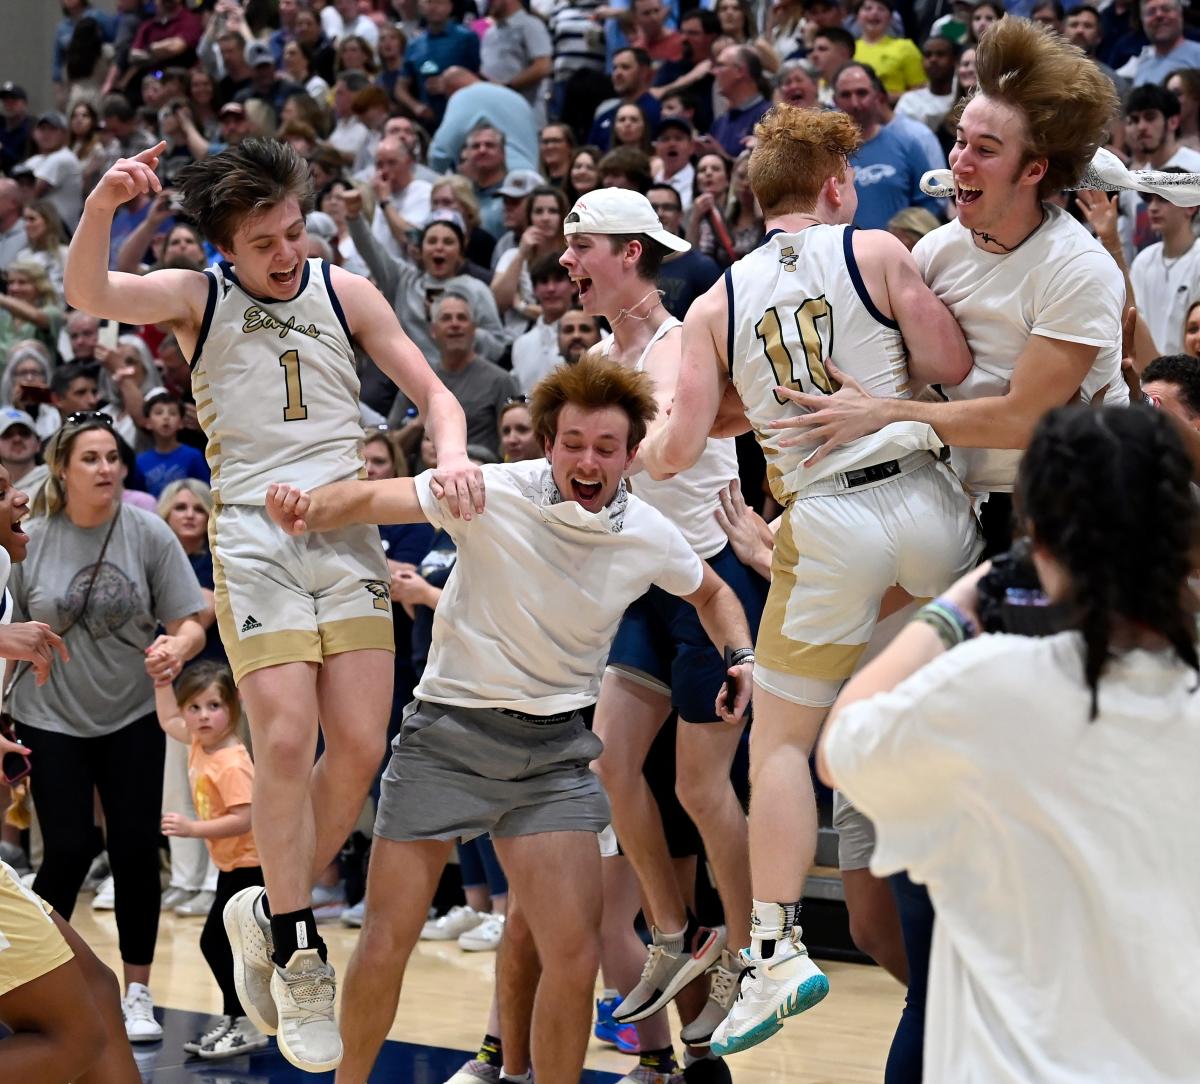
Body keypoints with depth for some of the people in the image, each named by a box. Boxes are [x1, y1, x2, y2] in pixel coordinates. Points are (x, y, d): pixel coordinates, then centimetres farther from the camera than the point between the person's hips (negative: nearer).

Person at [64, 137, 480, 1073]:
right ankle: (295, 953, 0)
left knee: (361, 748, -3)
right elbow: (89, 294, -14)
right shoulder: (196, 297, 4)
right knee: (287, 739, -15)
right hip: (252, 534, -3)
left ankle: (272, 911, 19)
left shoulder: (345, 292, 10)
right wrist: (102, 205, -33)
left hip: (351, 531, 3)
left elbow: (431, 390, 11)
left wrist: (451, 454, -11)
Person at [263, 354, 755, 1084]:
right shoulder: (493, 495, -14)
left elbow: (712, 592, 17)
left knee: (577, 957, -8)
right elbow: (371, 498, -21)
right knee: (386, 945, 0)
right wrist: (307, 510, -43)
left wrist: (740, 656, -1)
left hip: (554, 750, 2)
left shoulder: (651, 538, -4)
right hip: (449, 730, -2)